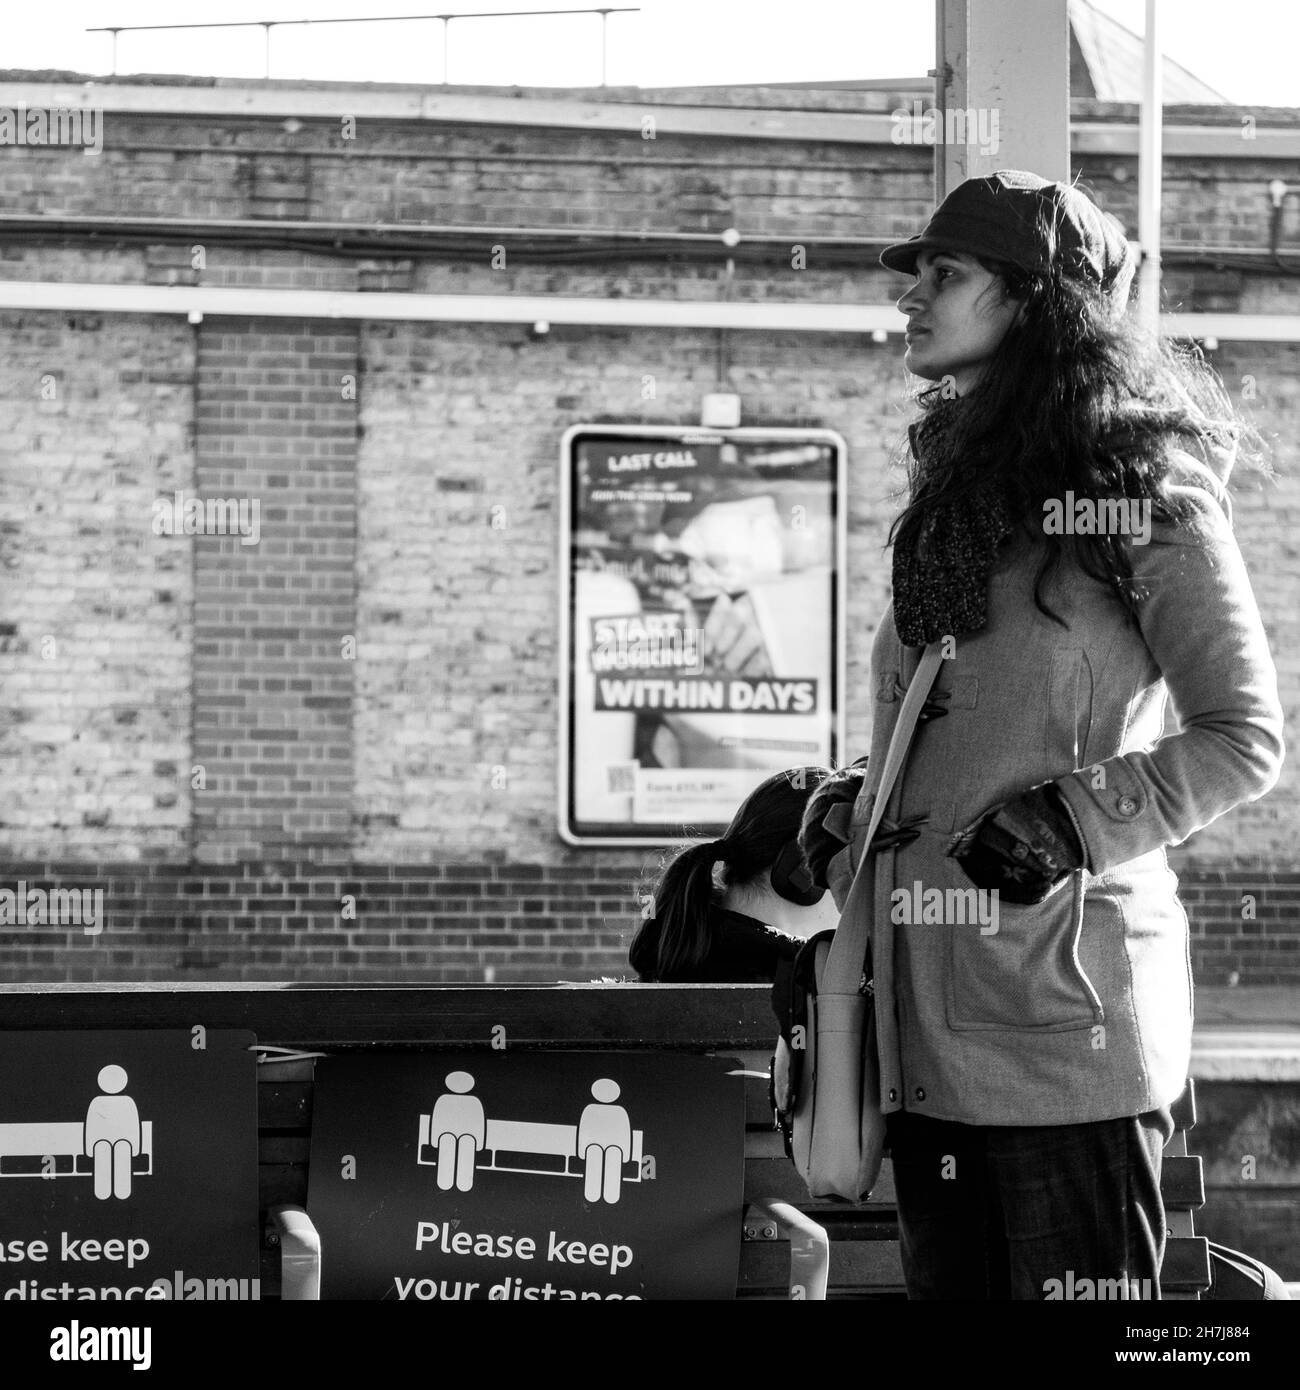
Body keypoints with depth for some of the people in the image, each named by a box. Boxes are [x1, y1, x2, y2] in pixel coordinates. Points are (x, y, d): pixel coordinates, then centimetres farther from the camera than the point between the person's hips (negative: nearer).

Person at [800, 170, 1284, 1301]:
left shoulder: (1140, 491, -5)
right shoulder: (955, 495, 19)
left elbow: (1245, 739, -7)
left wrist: (1073, 822, -18)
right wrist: (851, 805, 10)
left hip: (1065, 1006, -8)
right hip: (930, 1016, 8)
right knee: (949, 1281, 9)